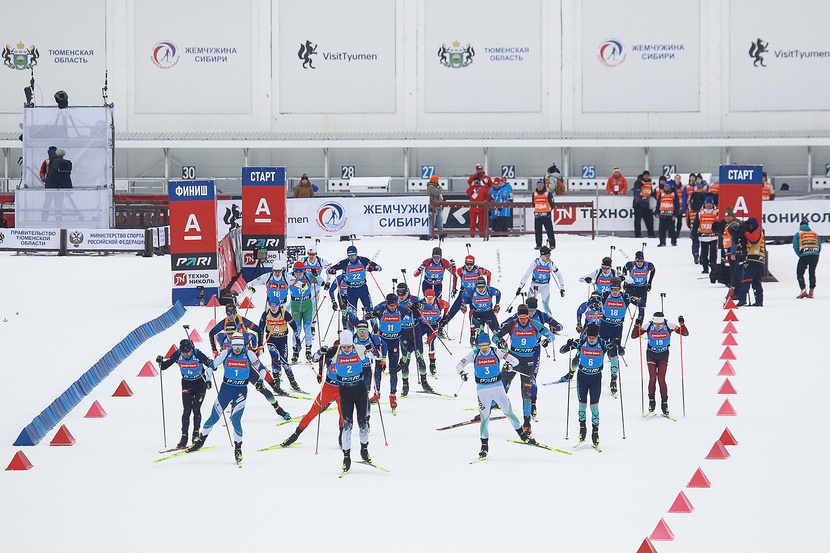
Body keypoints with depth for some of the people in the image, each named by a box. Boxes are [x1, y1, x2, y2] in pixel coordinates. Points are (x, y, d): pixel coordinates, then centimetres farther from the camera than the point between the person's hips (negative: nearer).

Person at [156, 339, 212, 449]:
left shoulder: (197, 354, -24)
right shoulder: (177, 355, -16)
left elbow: (211, 365, -17)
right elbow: (164, 366, -8)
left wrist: (208, 380, -31)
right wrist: (160, 362, -31)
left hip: (200, 383, -2)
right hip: (187, 383, 2)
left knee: (196, 409, -10)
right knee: (186, 410, -7)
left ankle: (196, 435, 1)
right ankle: (184, 437, -4)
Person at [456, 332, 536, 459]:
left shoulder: (496, 353, -5)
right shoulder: (474, 354, -4)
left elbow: (515, 360, -2)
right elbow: (460, 365, 1)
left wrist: (510, 364, -25)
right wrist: (462, 372, -21)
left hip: (498, 387, 0)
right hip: (482, 390, 0)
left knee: (509, 413, 3)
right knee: (485, 418, -4)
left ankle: (522, 434, 22)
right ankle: (484, 445, 7)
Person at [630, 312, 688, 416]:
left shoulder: (668, 326, -19)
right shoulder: (648, 326, -19)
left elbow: (685, 333, -15)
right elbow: (634, 335, -16)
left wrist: (682, 324, -33)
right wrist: (637, 326, -33)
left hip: (663, 355, 0)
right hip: (651, 354, 0)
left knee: (661, 379, -7)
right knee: (652, 378, -10)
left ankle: (664, 404, 1)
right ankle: (651, 402, 5)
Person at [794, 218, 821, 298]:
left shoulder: (798, 234, 11)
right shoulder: (815, 234, 19)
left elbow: (795, 246, 2)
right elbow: (819, 246, 13)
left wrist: (800, 255, 9)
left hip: (804, 255, -3)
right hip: (815, 254, 3)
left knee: (799, 273, 7)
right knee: (812, 273, 16)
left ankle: (803, 291, -7)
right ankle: (811, 292, 13)